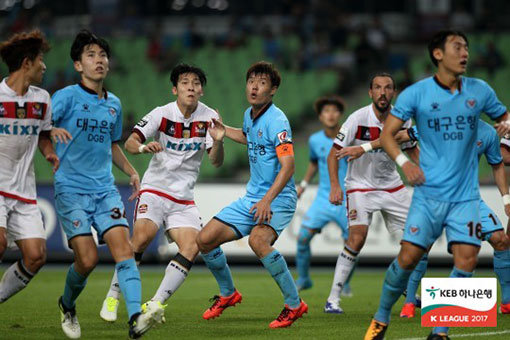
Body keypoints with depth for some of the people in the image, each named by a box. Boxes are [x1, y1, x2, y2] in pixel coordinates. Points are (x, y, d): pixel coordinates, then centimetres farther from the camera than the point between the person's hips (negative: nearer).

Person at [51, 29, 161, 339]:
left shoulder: (114, 104, 15)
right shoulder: (67, 97, -4)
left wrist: (131, 172, 19)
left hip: (105, 190, 5)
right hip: (71, 189, -5)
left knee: (123, 247, -16)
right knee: (87, 258, -12)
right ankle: (67, 307, 19)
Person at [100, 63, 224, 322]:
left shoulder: (209, 117, -2)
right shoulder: (162, 114, -7)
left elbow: (216, 162, -7)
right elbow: (130, 142, -14)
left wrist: (217, 142, -29)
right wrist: (143, 147, -37)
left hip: (183, 199, 3)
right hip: (154, 190, -3)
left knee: (192, 247, -17)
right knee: (142, 236, -25)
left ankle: (155, 304, -11)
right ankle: (113, 297, -12)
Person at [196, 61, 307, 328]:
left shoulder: (276, 121, -17)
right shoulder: (250, 115, 9)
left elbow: (288, 166, -26)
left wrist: (268, 200, -35)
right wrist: (223, 130, 27)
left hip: (278, 199, -9)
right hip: (252, 197, 9)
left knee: (258, 241, -35)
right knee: (205, 239, 4)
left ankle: (294, 304, -22)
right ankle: (228, 294, 29)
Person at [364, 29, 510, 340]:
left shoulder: (480, 91, 5)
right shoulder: (416, 93, -3)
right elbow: (387, 133, 0)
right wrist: (403, 162, -17)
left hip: (466, 195, 2)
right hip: (429, 194, -2)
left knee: (467, 259, -12)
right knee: (409, 257, -7)